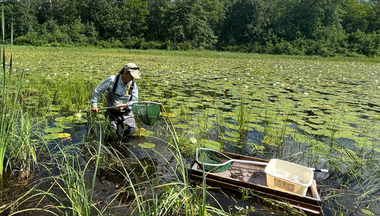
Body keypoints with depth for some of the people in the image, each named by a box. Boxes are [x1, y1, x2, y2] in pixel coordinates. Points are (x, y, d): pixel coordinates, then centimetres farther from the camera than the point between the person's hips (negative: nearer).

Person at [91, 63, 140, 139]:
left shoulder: (133, 85, -2)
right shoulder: (112, 80, -11)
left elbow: (135, 101, -2)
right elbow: (97, 91, -1)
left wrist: (125, 105, -19)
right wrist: (94, 105, -3)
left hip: (127, 113, 2)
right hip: (113, 113, -2)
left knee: (132, 132, -10)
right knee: (117, 135, -7)